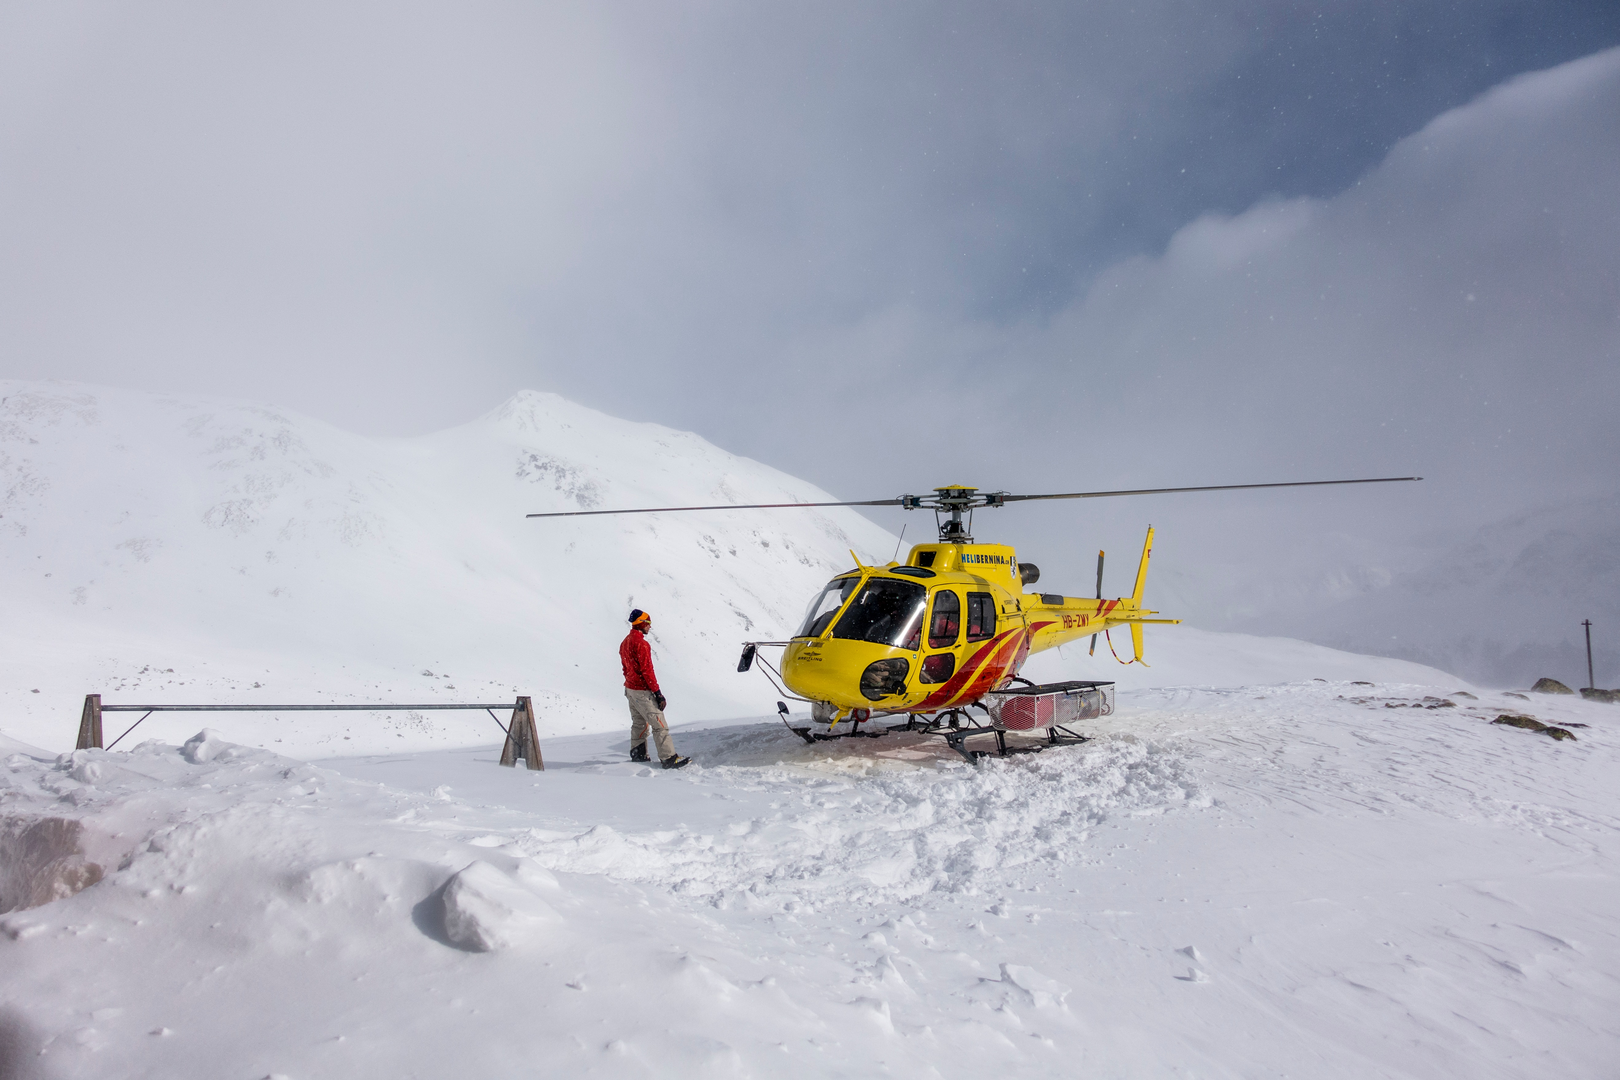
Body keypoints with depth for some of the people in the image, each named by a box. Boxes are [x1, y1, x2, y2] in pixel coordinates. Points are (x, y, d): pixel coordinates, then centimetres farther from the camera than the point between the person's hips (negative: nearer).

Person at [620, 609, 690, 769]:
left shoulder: (625, 642, 11)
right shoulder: (640, 643, -19)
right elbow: (646, 670, -21)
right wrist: (657, 693, -19)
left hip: (630, 688, 10)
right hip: (642, 691, -10)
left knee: (639, 723, 19)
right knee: (659, 724, -7)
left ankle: (638, 755, 25)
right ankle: (669, 758, -9)